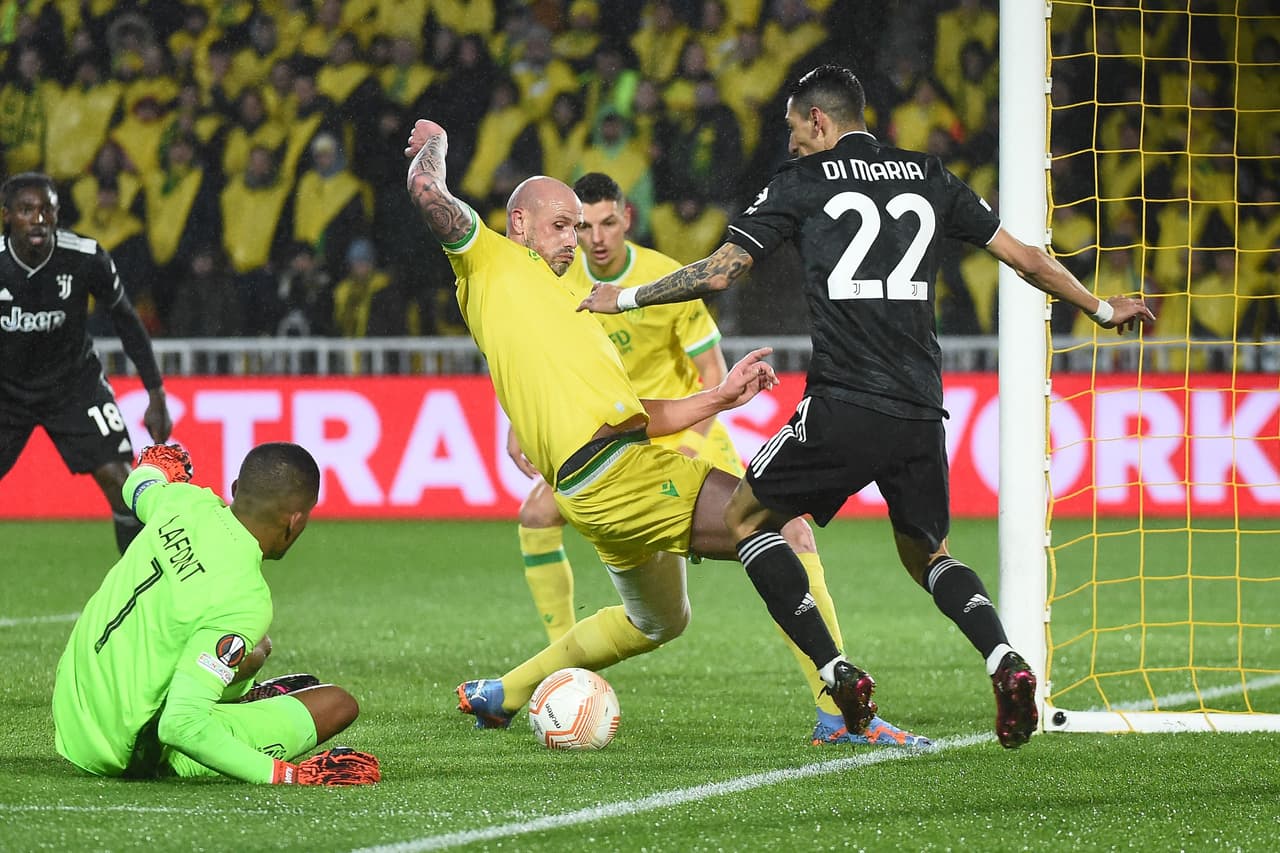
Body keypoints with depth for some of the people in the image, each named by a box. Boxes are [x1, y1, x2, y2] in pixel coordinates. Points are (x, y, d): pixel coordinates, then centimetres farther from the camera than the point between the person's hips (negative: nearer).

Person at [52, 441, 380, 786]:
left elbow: (138, 489, 21)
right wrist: (283, 775, -30)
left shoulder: (186, 502, -8)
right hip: (132, 754, -8)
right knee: (338, 705, 0)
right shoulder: (245, 600, -29)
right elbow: (179, 726, -34)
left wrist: (153, 468, 46)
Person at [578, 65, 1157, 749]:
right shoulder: (928, 177, 15)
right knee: (926, 554, 24)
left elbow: (720, 273, 0)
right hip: (921, 410, 5)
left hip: (842, 408, -5)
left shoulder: (801, 182, 4)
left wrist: (624, 299, 14)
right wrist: (1101, 309, 34)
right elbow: (1026, 259, 19)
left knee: (746, 519, 15)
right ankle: (1005, 662, -6)